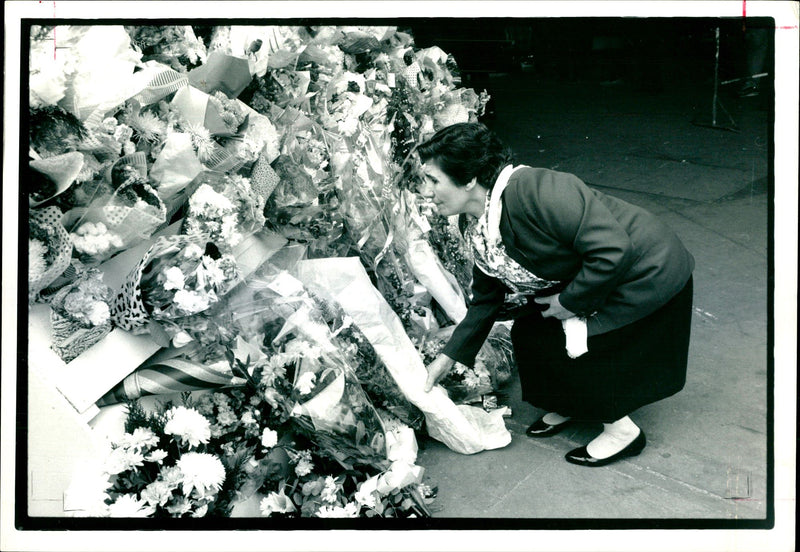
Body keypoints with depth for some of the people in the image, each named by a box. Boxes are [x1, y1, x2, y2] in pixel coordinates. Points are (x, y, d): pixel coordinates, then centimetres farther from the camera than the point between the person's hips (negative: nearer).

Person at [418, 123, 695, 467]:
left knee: (557, 340, -11)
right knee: (528, 332, 3)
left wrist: (570, 302, -21)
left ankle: (621, 430, 8)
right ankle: (569, 405, 29)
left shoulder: (534, 192, -34)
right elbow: (486, 298, 9)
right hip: (590, 277, 8)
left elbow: (614, 251, -34)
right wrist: (450, 356, 9)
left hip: (647, 275, -8)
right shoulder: (474, 224, -4)